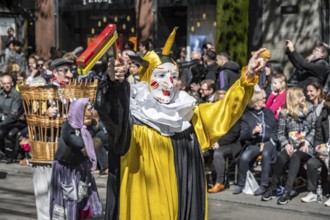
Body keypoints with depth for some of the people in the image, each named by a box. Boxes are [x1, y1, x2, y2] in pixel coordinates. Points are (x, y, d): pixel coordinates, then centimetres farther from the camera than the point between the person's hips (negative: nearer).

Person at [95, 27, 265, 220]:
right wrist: (116, 83, -50)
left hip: (185, 200, 5)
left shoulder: (187, 114, 12)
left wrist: (247, 77, 5)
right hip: (148, 204, -5)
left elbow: (225, 109, 17)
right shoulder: (134, 117, -8)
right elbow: (116, 118, -30)